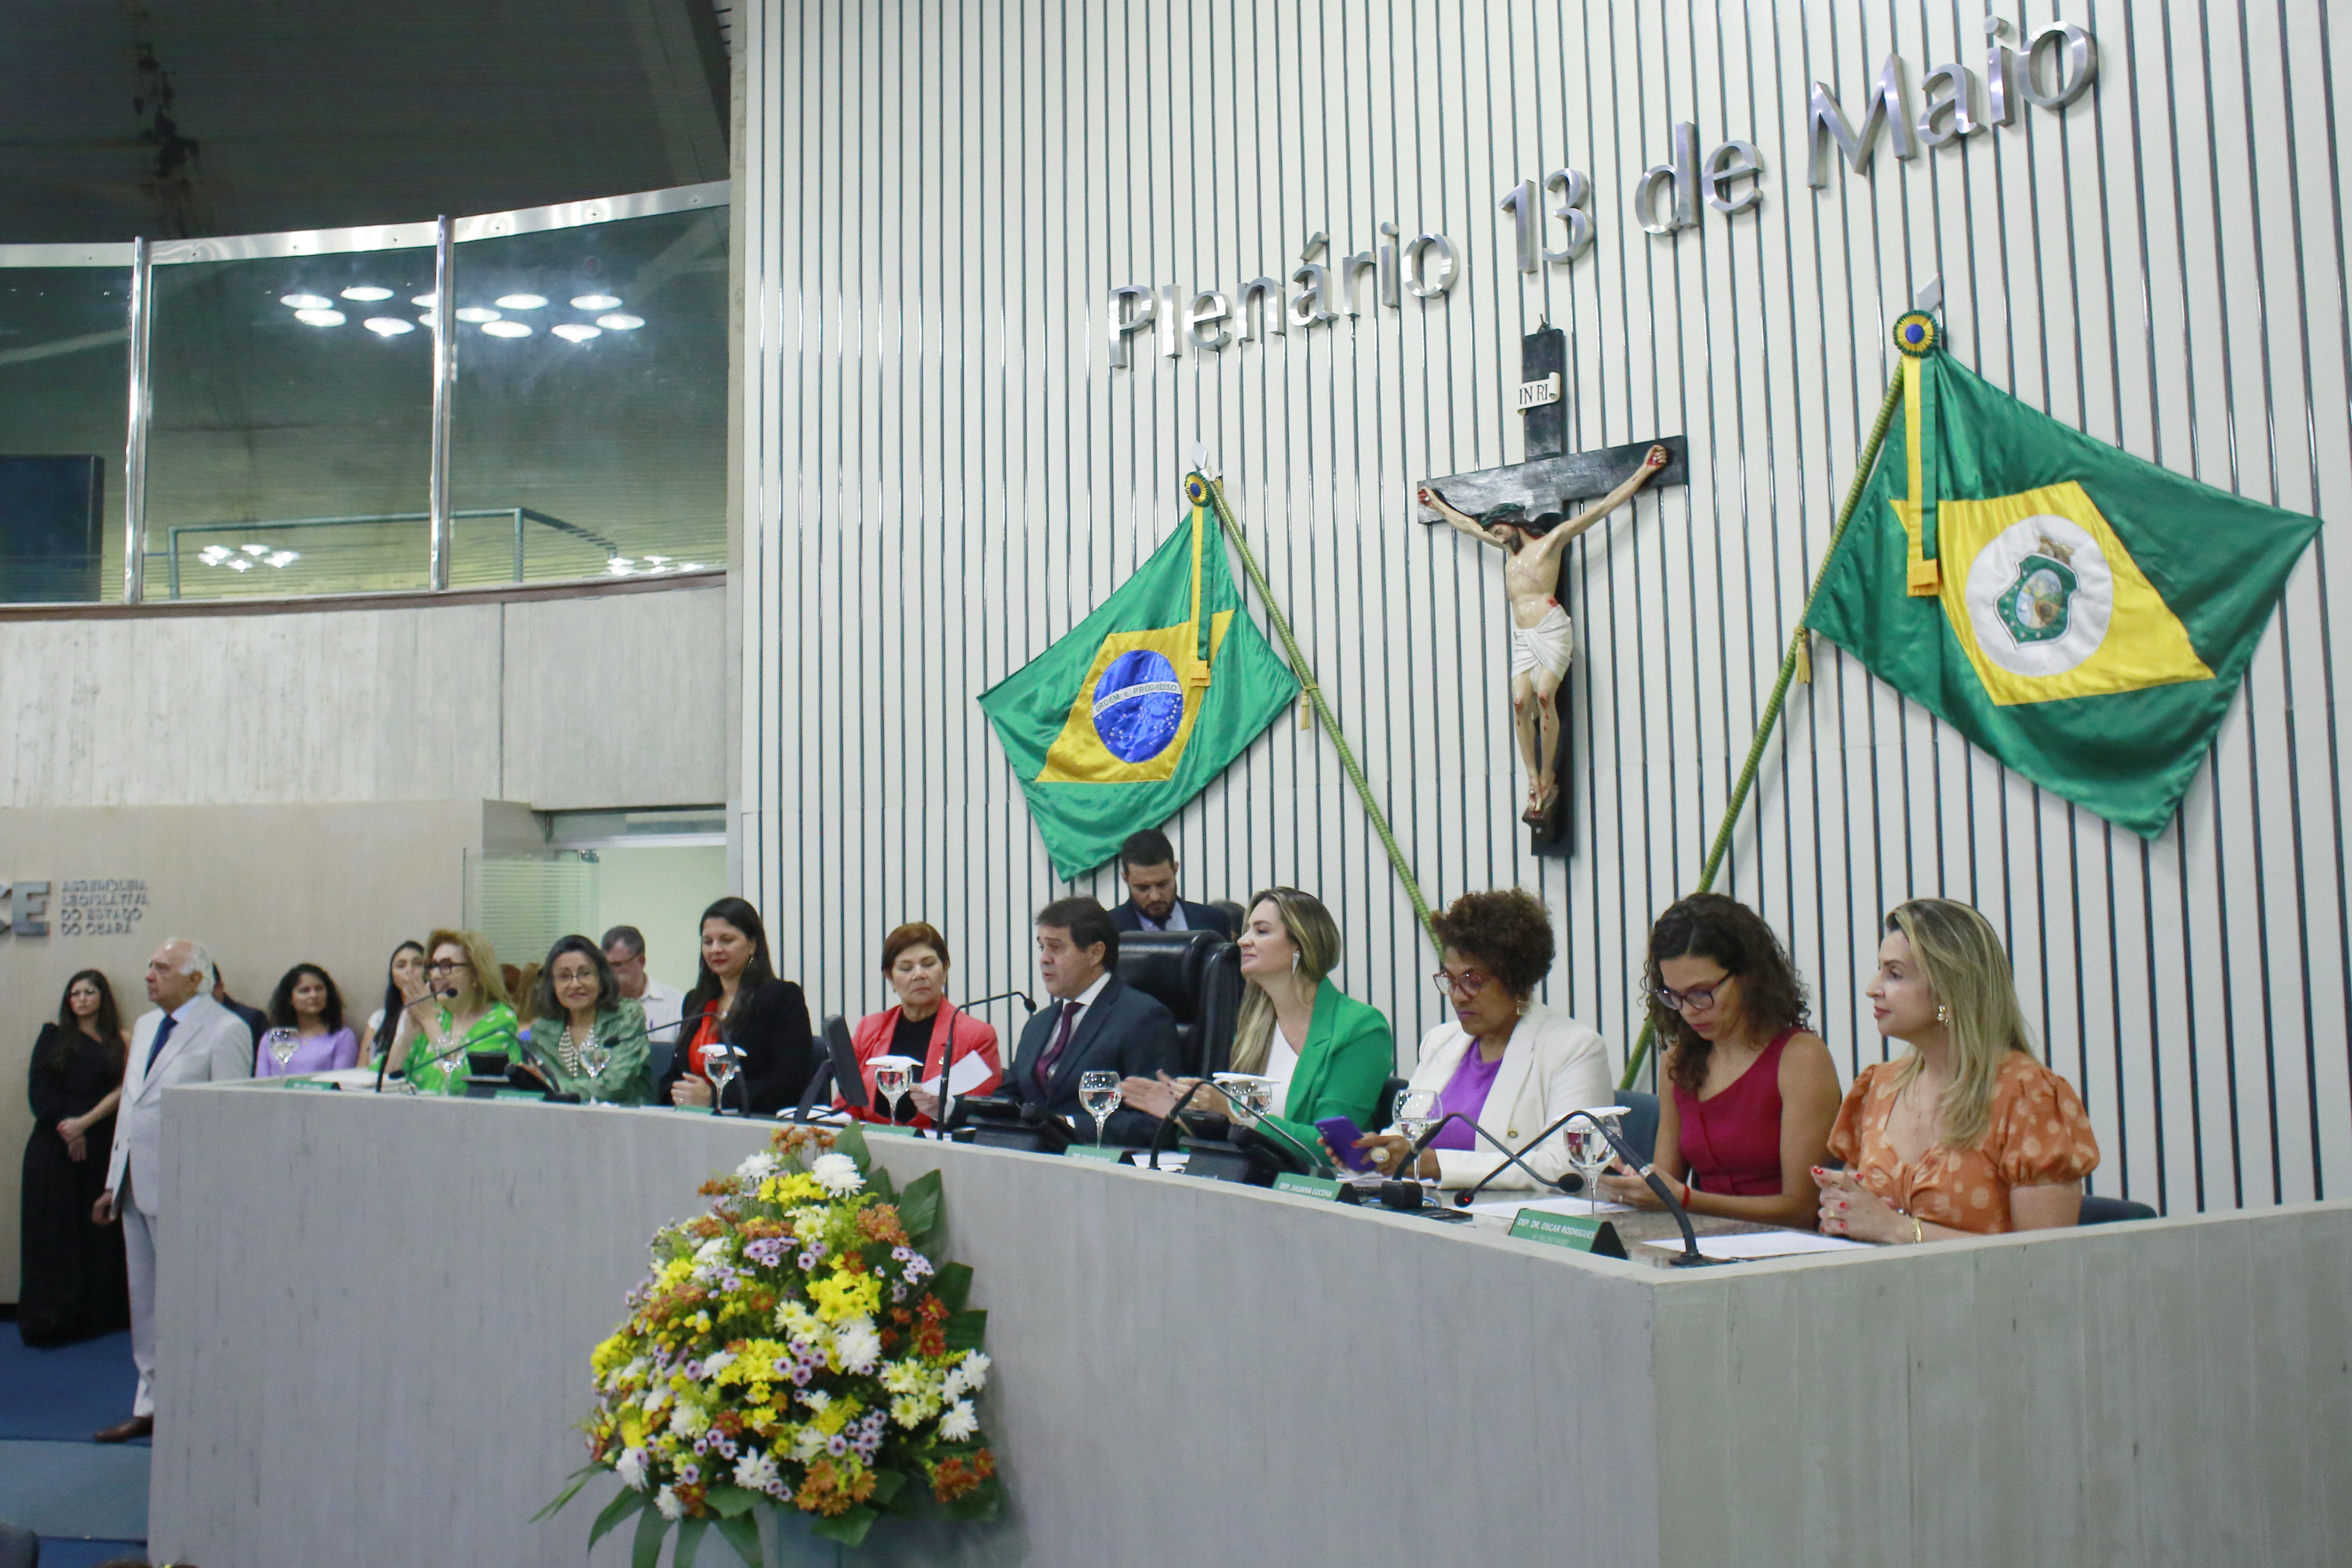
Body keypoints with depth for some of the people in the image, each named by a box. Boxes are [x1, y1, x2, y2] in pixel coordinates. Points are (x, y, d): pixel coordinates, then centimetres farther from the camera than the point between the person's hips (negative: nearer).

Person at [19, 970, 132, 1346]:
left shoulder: (121, 1041, 7)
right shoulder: (53, 1037, 10)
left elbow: (123, 1090, -2)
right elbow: (38, 1089, 3)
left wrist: (85, 1122, -13)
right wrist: (65, 1130, -7)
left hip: (101, 1147, 0)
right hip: (53, 1146, 1)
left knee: (99, 1230, -1)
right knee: (52, 1230, -1)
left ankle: (98, 1314, 5)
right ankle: (49, 1319, 3)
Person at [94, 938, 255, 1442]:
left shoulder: (225, 1031, -11)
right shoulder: (145, 1026, 15)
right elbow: (129, 1105, 19)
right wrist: (115, 1181, 16)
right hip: (138, 1187, 8)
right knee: (145, 1303, 15)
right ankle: (150, 1406, 26)